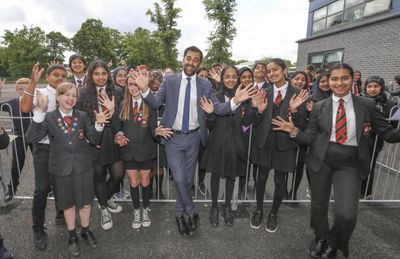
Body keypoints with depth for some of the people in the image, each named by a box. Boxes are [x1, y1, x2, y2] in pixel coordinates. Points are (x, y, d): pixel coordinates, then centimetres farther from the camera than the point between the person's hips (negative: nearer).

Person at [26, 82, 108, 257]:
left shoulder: (83, 116, -2)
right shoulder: (48, 118, -6)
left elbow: (94, 140, -4)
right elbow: (31, 139, -19)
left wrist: (99, 125, -24)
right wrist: (40, 111, -25)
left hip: (83, 166, 1)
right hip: (61, 168, -1)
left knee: (85, 202, 14)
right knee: (68, 203, 17)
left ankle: (85, 230, 40)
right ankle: (72, 236, 39)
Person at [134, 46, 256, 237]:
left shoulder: (205, 85, -2)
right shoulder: (169, 81, -3)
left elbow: (218, 109, -7)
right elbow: (155, 103, -6)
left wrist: (235, 101, -24)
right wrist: (145, 89, -25)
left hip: (193, 138, 2)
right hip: (173, 138, -1)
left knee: (188, 179, 13)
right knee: (179, 179, -7)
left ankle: (180, 214, 36)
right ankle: (192, 214, 18)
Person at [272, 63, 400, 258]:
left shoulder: (367, 105, 0)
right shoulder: (319, 107, 1)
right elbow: (310, 137, 0)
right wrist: (294, 131, -18)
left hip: (350, 163, -1)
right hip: (321, 159, 1)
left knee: (346, 214, -12)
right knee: (319, 203, 16)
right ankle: (320, 238, 47)